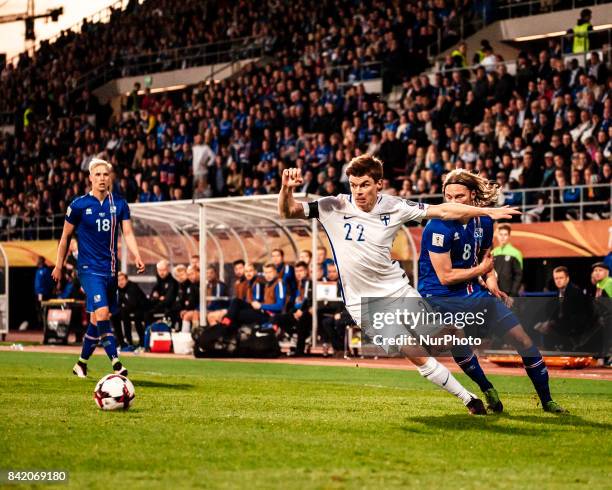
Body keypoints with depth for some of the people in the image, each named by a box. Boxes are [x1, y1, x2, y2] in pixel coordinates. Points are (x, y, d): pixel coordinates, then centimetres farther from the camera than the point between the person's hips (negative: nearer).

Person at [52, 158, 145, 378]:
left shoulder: (119, 204, 4)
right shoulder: (79, 205, -4)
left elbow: (128, 233, -2)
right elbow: (66, 236, 5)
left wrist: (137, 257, -19)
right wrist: (59, 265, 8)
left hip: (111, 269, 4)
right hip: (89, 269, -4)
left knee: (97, 321, 11)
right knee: (102, 313, -22)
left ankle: (81, 364, 29)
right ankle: (116, 365, -26)